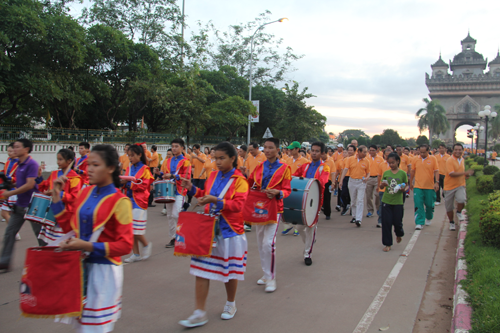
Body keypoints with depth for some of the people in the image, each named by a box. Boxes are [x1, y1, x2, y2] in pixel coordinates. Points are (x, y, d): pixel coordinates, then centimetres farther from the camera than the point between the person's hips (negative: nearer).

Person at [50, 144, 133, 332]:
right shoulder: (85, 192, 5)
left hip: (104, 270, -6)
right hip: (80, 265, 6)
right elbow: (68, 225, 10)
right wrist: (56, 195, 4)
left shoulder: (120, 201, -14)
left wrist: (88, 246, -23)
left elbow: (125, 245, -16)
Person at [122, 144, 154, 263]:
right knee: (130, 229, 6)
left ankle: (147, 244, 18)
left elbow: (143, 185, -13)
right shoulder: (129, 168, 13)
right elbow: (126, 184, 16)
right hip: (129, 200, 6)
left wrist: (129, 183, -17)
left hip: (139, 202, -6)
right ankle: (136, 254, 14)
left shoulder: (145, 169, -5)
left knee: (136, 229, -8)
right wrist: (122, 182, -6)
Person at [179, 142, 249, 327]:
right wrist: (192, 189, 4)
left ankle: (230, 304, 35)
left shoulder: (239, 180, -10)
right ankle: (200, 313, 9)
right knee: (202, 269, 2)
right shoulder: (213, 176, 7)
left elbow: (238, 205, -20)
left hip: (229, 230, -5)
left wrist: (216, 200, -29)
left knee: (229, 269, 11)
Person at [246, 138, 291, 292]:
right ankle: (266, 273, 27)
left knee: (268, 243, -14)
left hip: (274, 208, -5)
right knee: (261, 243, 12)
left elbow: (287, 190, -6)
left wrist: (277, 193, -25)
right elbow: (250, 184, 12)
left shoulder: (284, 168, -4)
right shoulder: (259, 167, 9)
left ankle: (271, 278, -1)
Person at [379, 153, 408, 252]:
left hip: (398, 202, -2)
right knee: (386, 222, 0)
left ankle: (399, 234, 41)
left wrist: (404, 189, -16)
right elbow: (381, 186, 12)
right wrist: (383, 184, -11)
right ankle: (387, 244, 11)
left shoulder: (402, 173, -1)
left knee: (397, 221, 5)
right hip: (386, 201, 2)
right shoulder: (386, 173, 5)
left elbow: (406, 185, 5)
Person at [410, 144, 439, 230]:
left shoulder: (433, 159, -2)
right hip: (417, 186, 1)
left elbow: (436, 171, -4)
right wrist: (411, 182, 16)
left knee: (429, 204, 10)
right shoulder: (416, 159, 4)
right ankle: (419, 223, -2)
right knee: (418, 205, -5)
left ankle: (429, 218, 36)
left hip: (430, 186, -1)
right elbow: (413, 171, 12)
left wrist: (437, 182, -15)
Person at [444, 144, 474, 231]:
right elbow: (451, 174, -25)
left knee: (461, 200, -25)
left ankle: (459, 212, 7)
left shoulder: (462, 159, 8)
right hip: (450, 186, -4)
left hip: (460, 185, 4)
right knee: (449, 207, 6)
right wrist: (465, 173, -29)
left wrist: (466, 175, 5)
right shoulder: (450, 161, -15)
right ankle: (451, 223, 29)